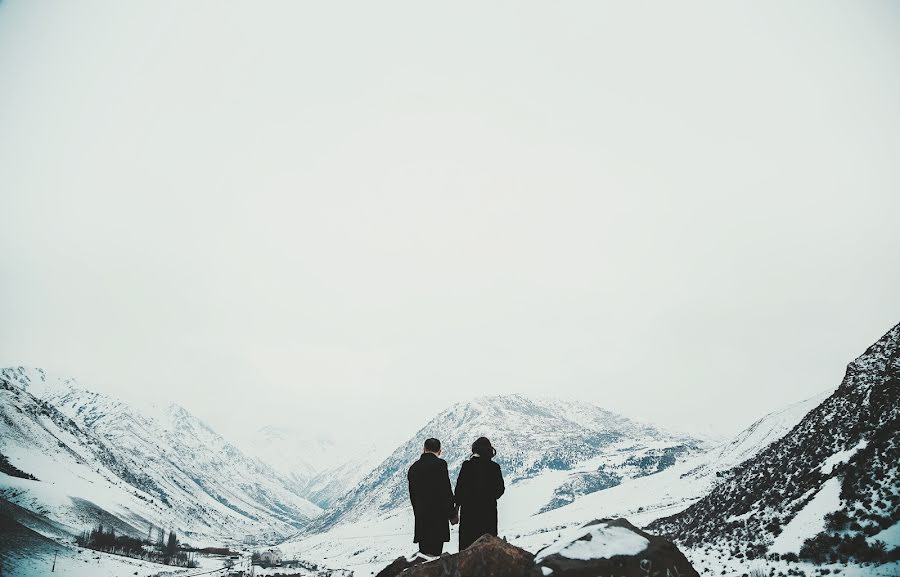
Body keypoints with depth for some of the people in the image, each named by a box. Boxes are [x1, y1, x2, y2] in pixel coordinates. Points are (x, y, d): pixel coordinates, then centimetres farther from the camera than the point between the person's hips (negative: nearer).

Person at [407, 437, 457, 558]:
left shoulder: (414, 467, 11)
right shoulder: (440, 464, -8)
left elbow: (412, 494, 15)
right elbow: (446, 490, -11)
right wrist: (452, 513, -4)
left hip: (420, 514, 6)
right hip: (438, 514, -6)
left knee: (424, 547, 11)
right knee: (435, 548, -5)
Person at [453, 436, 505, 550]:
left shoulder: (467, 465, -9)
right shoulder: (495, 467, -4)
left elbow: (460, 486, -6)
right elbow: (500, 489, 2)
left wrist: (457, 503, 6)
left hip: (468, 508, -1)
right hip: (489, 510, 1)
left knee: (467, 539, 6)